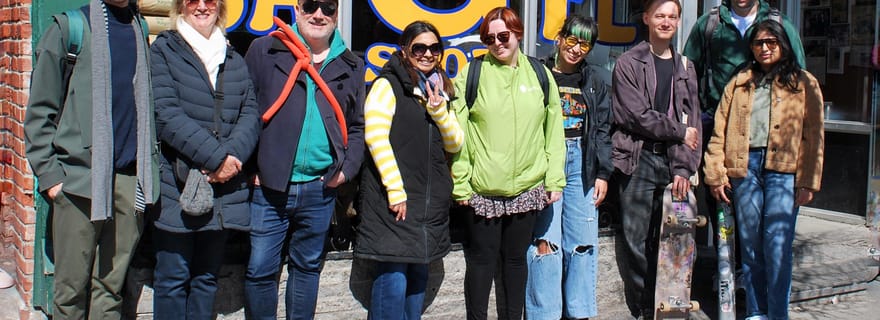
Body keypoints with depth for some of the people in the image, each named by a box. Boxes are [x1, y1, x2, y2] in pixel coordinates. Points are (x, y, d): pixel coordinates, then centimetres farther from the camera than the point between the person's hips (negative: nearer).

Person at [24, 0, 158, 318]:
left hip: (131, 180, 3)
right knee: (72, 287, 2)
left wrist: (151, 167, 10)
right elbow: (39, 112, 1)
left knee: (112, 286, 7)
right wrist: (49, 174, -6)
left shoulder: (139, 29, 14)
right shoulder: (70, 27, 2)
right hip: (80, 177, -3)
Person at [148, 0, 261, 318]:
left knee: (207, 275, 11)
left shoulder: (234, 60, 17)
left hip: (225, 188, 5)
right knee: (173, 277, 0)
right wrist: (216, 156, -17)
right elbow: (165, 115, -11)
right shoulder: (163, 50, 1)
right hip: (177, 185, -4)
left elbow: (251, 114, 6)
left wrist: (233, 154, -14)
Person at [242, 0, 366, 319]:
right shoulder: (265, 50, 1)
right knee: (260, 269, 2)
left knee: (308, 267, 15)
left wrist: (347, 169, 2)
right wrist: (248, 167, -6)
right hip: (268, 185, -2)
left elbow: (357, 127, 15)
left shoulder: (351, 66, 10)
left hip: (320, 189, 3)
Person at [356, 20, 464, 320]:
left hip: (431, 200, 7)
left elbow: (455, 144, 12)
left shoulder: (440, 90, 16)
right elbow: (376, 136, -14)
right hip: (395, 198, -7)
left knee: (418, 271, 12)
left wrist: (439, 110, -6)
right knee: (394, 273, -9)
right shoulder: (388, 84, -4)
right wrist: (396, 190, -19)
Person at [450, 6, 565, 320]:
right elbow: (458, 132, -4)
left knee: (515, 257, 13)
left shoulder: (539, 74, 6)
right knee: (482, 259, 5)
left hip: (527, 188, 2)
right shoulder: (472, 74, -1)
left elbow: (554, 131, 7)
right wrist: (460, 182, -8)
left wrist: (555, 178, 2)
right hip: (483, 188, -2)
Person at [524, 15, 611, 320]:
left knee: (583, 243, 6)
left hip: (581, 164, 4)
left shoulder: (594, 83, 12)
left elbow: (603, 131, 12)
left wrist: (602, 173, 5)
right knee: (545, 242, -7)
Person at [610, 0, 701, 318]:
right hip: (639, 161, -3)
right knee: (637, 241, -4)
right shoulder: (629, 63, 2)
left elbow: (692, 122, 9)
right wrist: (679, 133, -2)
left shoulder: (685, 68, 16)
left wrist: (684, 167, -2)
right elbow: (636, 115, -9)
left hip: (673, 163, 4)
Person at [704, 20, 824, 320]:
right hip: (744, 167, 3)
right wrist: (716, 174, 0)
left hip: (783, 170, -2)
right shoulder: (739, 83, 15)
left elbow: (814, 136, 3)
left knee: (777, 244, -8)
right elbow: (720, 130, 9)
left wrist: (808, 181, -4)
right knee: (750, 243, 5)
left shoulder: (804, 83, 9)